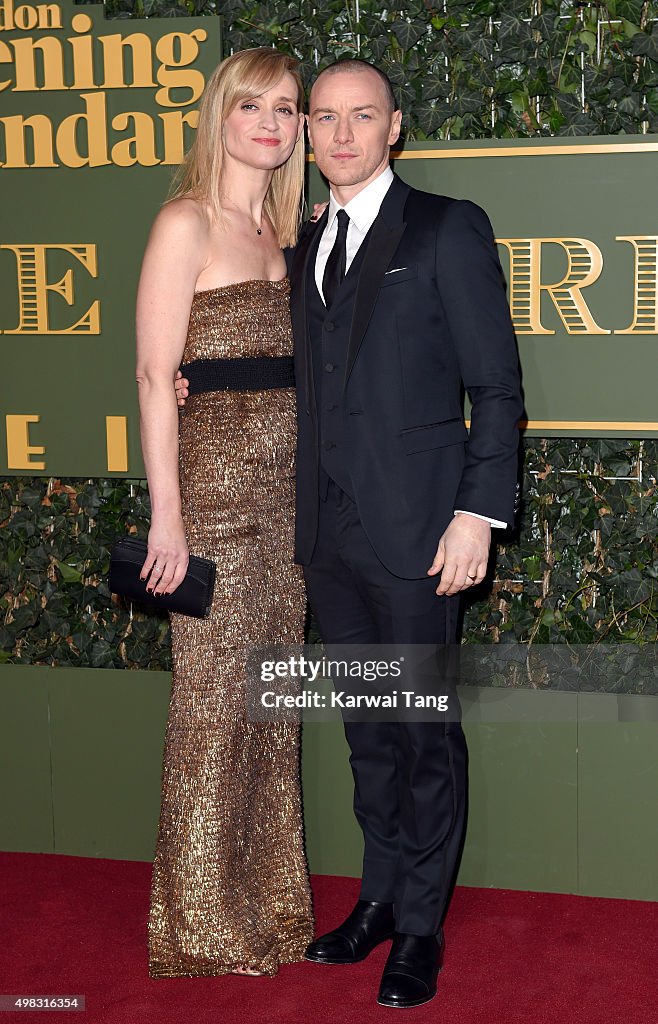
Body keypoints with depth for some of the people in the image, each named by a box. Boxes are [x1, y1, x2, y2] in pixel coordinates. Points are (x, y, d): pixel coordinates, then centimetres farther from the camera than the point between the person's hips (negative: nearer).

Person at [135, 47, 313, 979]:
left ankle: (270, 906, 25)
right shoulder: (186, 223, -5)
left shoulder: (283, 231, 16)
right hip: (215, 482, -7)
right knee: (215, 696, 0)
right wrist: (166, 511, -15)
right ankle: (205, 928, 14)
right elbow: (155, 373, -11)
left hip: (288, 488, 7)